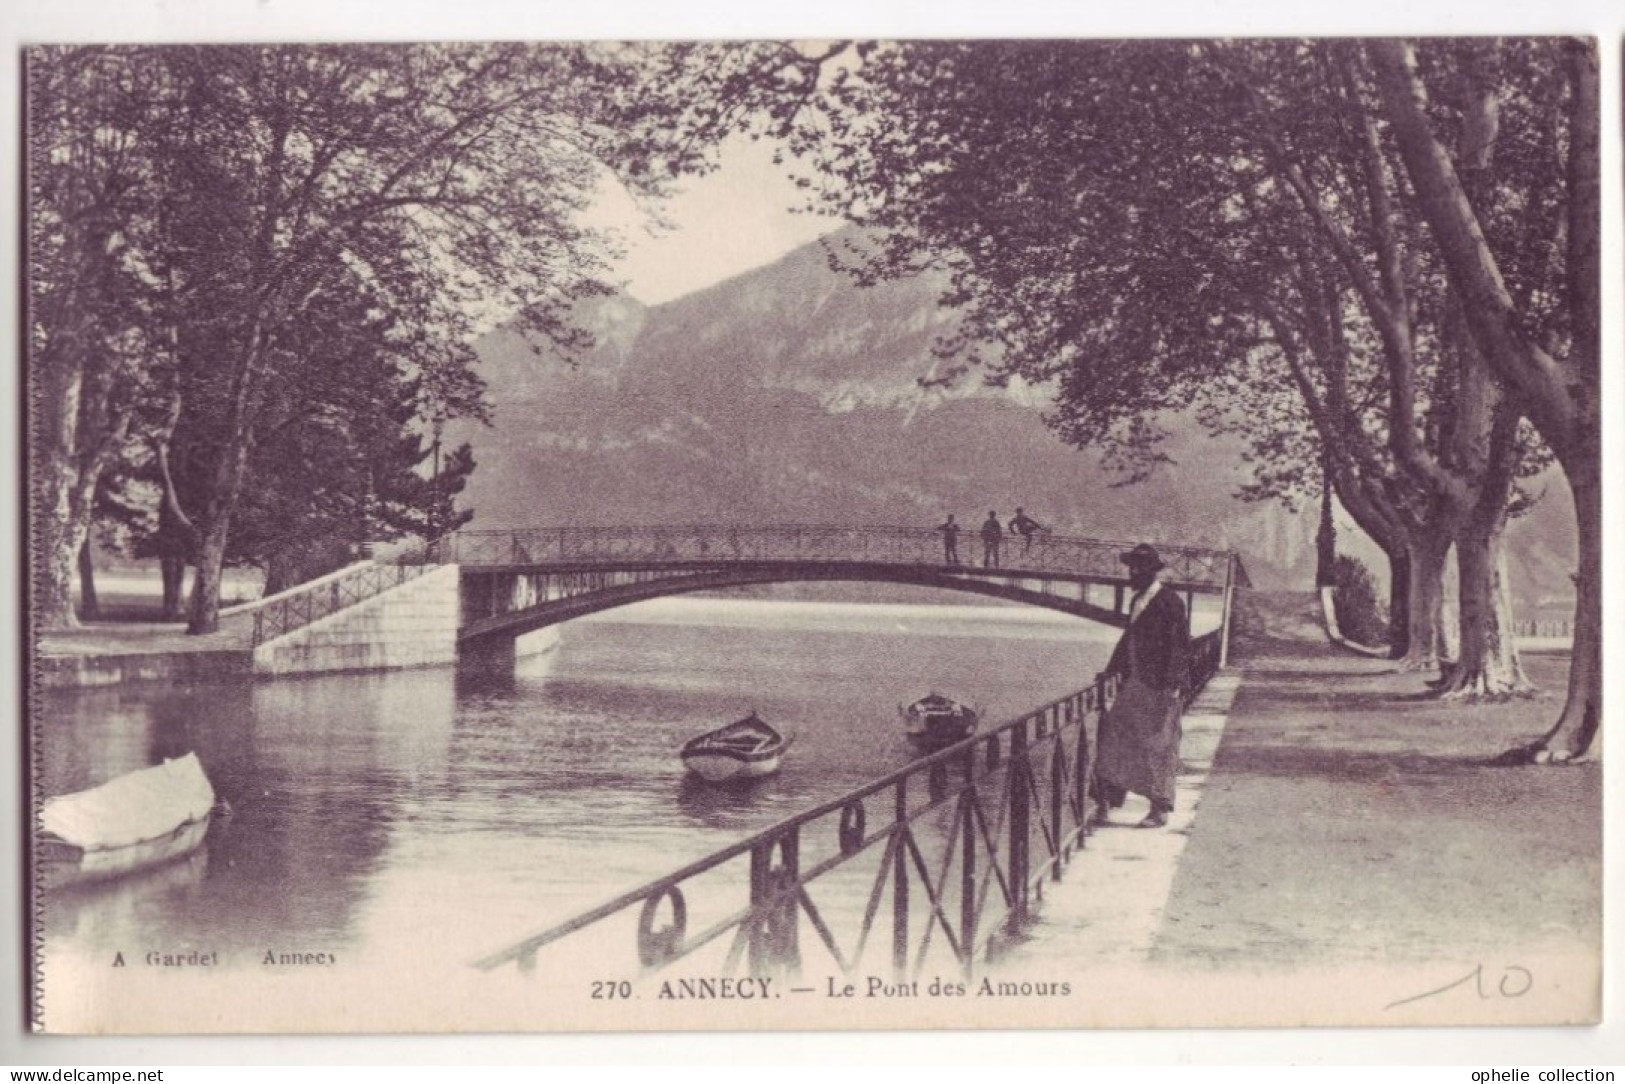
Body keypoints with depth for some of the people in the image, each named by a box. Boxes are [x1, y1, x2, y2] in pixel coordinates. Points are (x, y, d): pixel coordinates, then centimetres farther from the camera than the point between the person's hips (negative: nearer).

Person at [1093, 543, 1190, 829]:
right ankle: (1107, 802, 5)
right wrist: (1111, 670, 22)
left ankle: (1160, 811, 10)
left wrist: (1173, 685, -18)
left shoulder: (1169, 602, -10)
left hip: (1159, 688, -8)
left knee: (1158, 747, 0)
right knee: (1114, 739, 2)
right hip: (1134, 684, 8)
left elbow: (1180, 645, -13)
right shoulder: (1137, 601, 15)